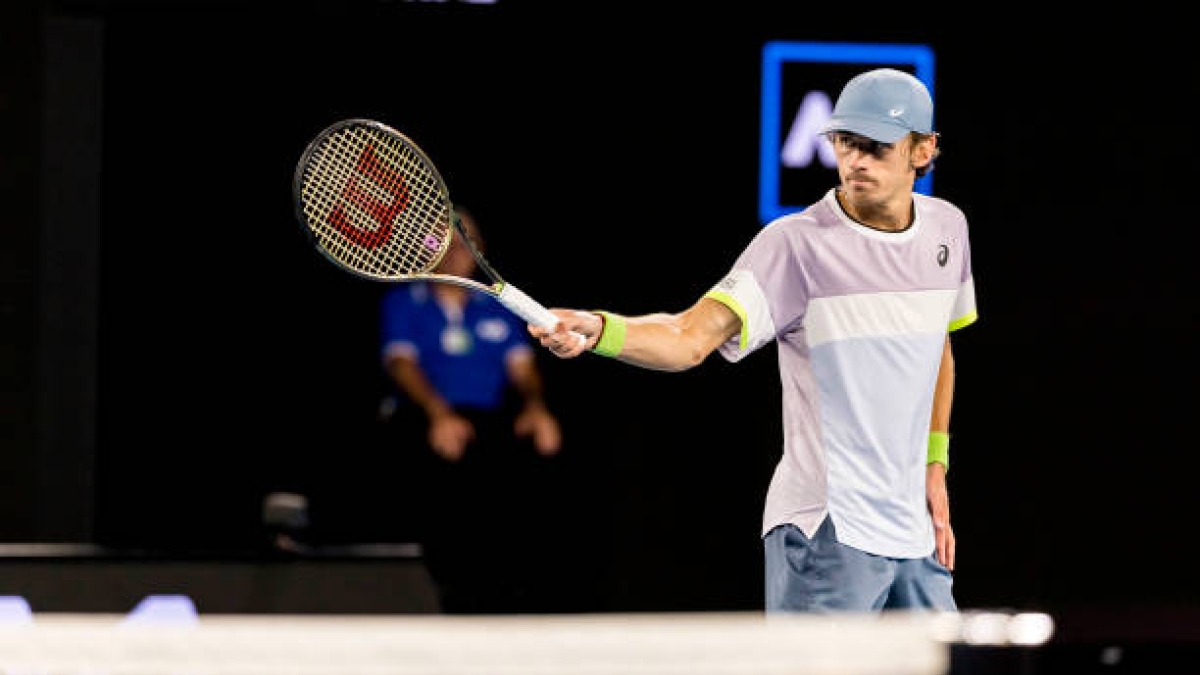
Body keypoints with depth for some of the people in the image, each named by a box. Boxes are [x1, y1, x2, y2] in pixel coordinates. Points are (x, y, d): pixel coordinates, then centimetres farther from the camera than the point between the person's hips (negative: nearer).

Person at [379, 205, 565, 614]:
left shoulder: (497, 307, 25)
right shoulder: (402, 303, 14)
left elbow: (522, 365, 14)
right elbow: (400, 362, -1)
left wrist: (535, 406, -10)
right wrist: (439, 413, -20)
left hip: (493, 418, 3)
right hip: (426, 416, -3)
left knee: (538, 450, -32)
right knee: (451, 458, -39)